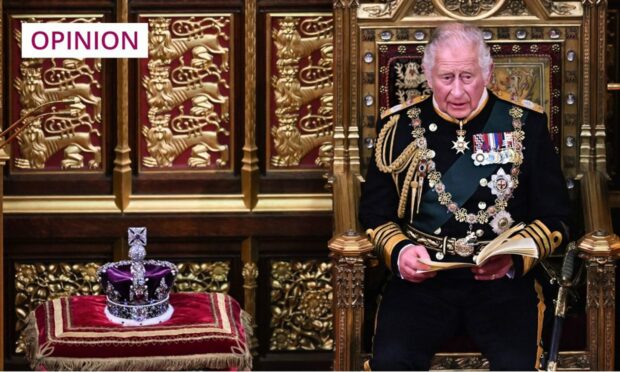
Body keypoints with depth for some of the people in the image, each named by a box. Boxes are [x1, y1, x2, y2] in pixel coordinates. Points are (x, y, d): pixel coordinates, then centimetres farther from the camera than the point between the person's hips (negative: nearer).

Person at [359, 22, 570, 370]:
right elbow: (375, 213, 14)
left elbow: (554, 217, 8)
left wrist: (515, 259, -11)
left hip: (502, 279, -1)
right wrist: (399, 251, -8)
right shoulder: (399, 125, 9)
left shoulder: (526, 123, 7)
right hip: (422, 277, 1)